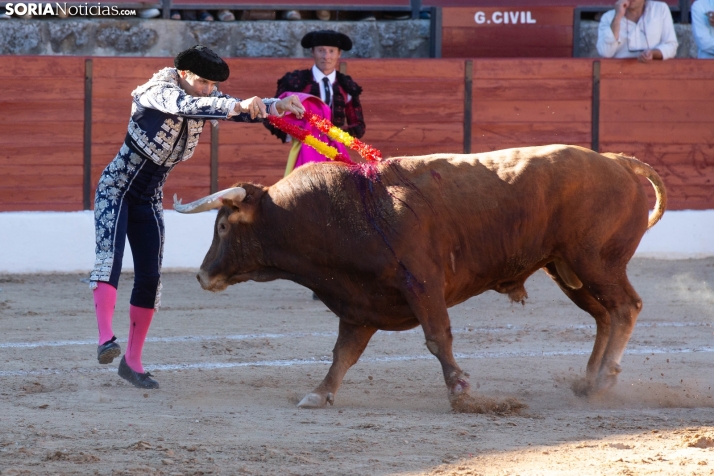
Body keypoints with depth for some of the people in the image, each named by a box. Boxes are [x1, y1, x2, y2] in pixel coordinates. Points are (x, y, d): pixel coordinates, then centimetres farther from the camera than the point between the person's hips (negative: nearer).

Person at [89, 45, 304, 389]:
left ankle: (132, 361, 9)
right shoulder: (158, 93, -22)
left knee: (150, 277, 2)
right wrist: (237, 105, -54)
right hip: (116, 189, -7)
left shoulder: (206, 99, -2)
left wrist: (276, 106, -26)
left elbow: (244, 111, -4)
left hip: (149, 199, 7)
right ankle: (106, 339, -39)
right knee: (109, 256, -26)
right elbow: (186, 106, -41)